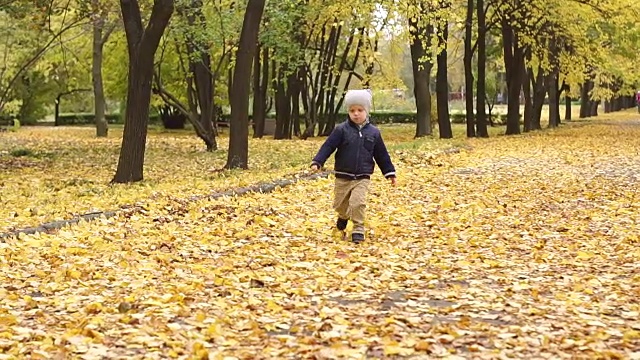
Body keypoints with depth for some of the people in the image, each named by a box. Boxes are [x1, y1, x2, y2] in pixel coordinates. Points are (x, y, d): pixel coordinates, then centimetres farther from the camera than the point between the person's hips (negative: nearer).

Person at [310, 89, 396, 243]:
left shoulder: (373, 132, 2)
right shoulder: (341, 130, -5)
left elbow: (382, 155, 9)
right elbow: (328, 146, -9)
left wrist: (390, 172, 11)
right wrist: (317, 162, -21)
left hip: (362, 177, 0)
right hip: (343, 177, 1)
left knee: (358, 203, -18)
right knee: (340, 205, 12)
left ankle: (358, 230, -4)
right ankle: (343, 217, 46)